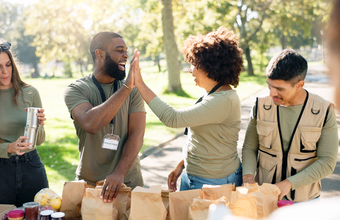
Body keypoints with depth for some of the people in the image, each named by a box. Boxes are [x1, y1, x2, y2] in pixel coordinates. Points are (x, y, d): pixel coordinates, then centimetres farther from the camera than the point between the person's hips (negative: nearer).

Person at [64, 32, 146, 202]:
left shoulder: (133, 90, -2)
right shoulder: (75, 90, -7)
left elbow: (137, 134, -11)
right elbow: (91, 124, -26)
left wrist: (119, 173, -25)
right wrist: (126, 87, -27)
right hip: (88, 181, -1)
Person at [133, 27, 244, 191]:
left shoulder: (224, 100, -25)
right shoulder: (211, 94, 6)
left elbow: (172, 118, -29)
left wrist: (140, 85, -24)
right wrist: (181, 165, 13)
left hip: (213, 183, -9)